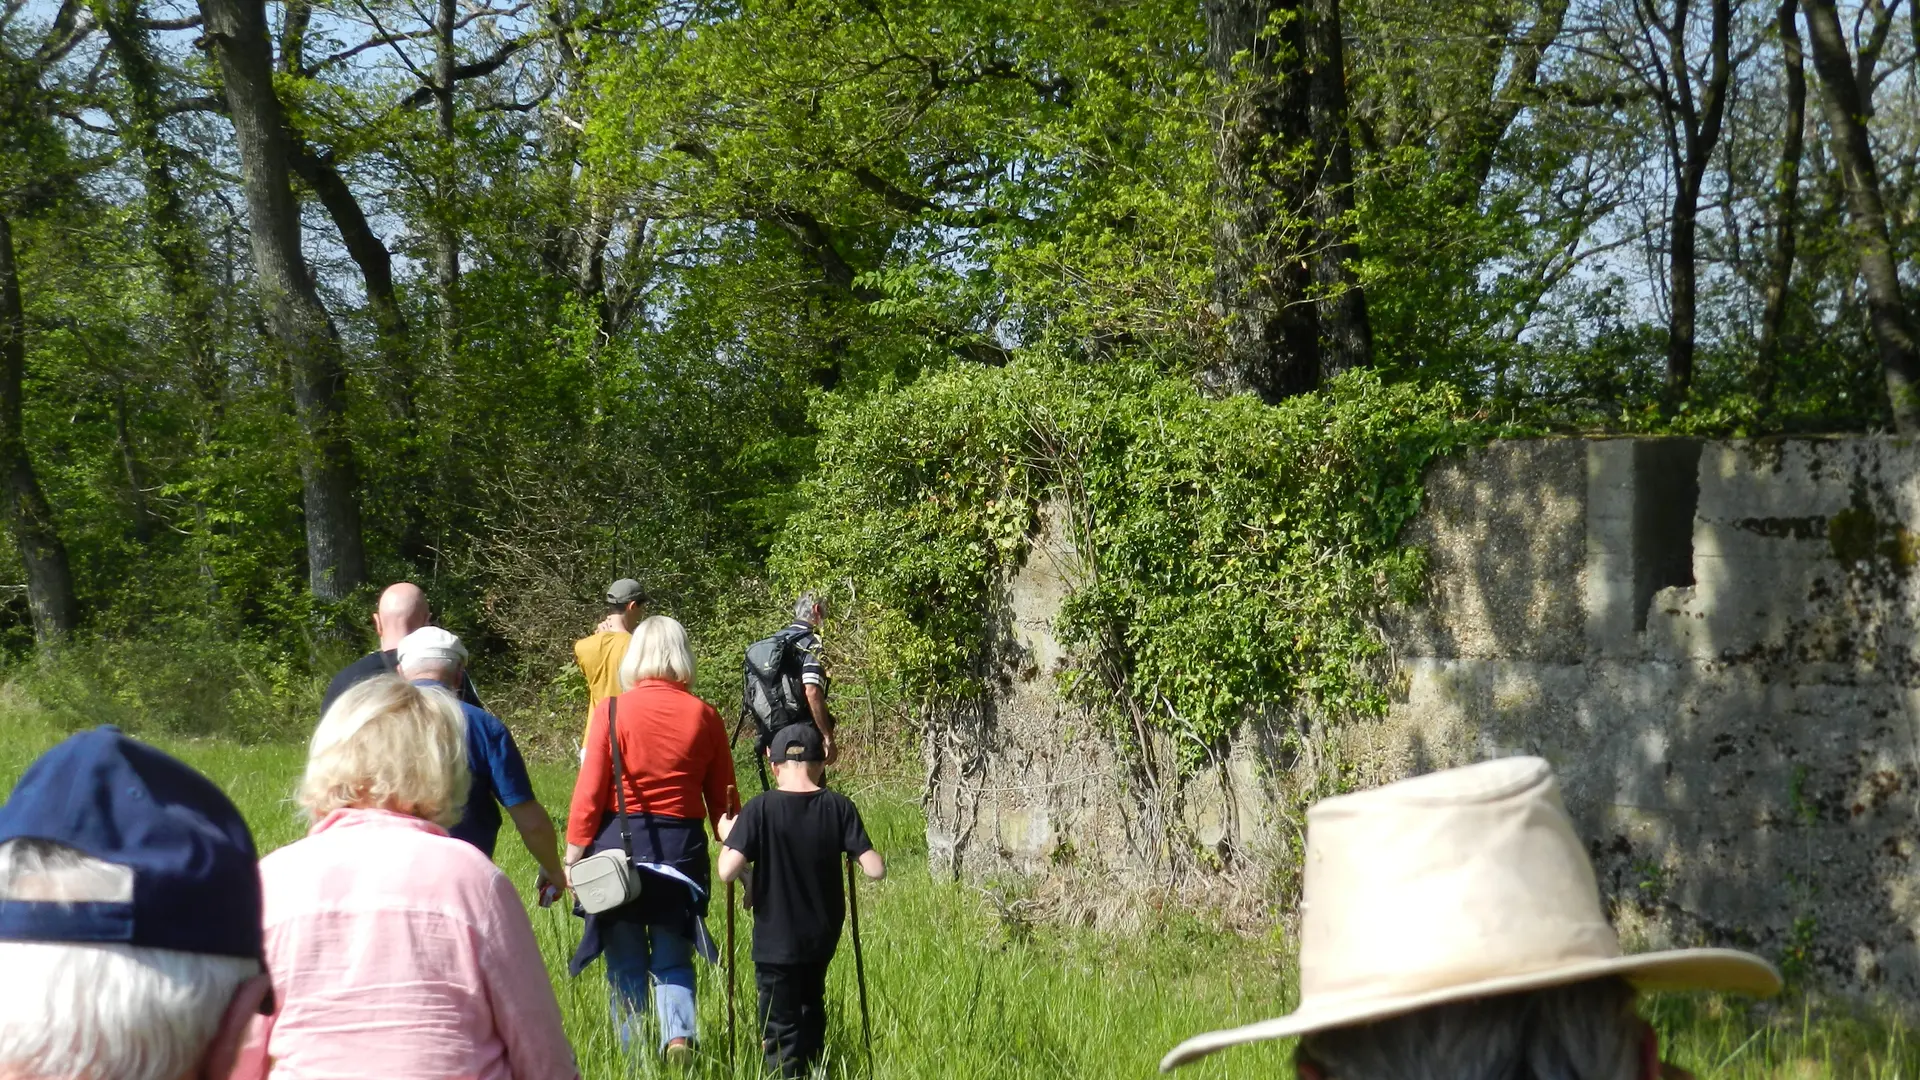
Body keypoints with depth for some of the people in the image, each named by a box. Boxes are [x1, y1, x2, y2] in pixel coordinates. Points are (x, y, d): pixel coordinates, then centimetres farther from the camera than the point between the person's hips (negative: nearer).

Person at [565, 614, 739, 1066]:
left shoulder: (612, 711, -6)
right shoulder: (704, 716, 1)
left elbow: (589, 794, -7)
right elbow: (723, 803, 6)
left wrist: (572, 856, 0)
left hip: (619, 843, -2)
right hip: (682, 846, 2)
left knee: (626, 961, 9)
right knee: (673, 959, 13)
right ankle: (678, 1034, -11)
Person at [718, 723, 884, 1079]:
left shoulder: (761, 808, -13)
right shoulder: (839, 807, -7)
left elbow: (728, 871, -20)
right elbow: (875, 869, -11)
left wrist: (728, 836, -1)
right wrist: (844, 848, 9)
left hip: (776, 942, -3)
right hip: (822, 938, 4)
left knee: (781, 1031, 3)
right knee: (811, 1010, 26)